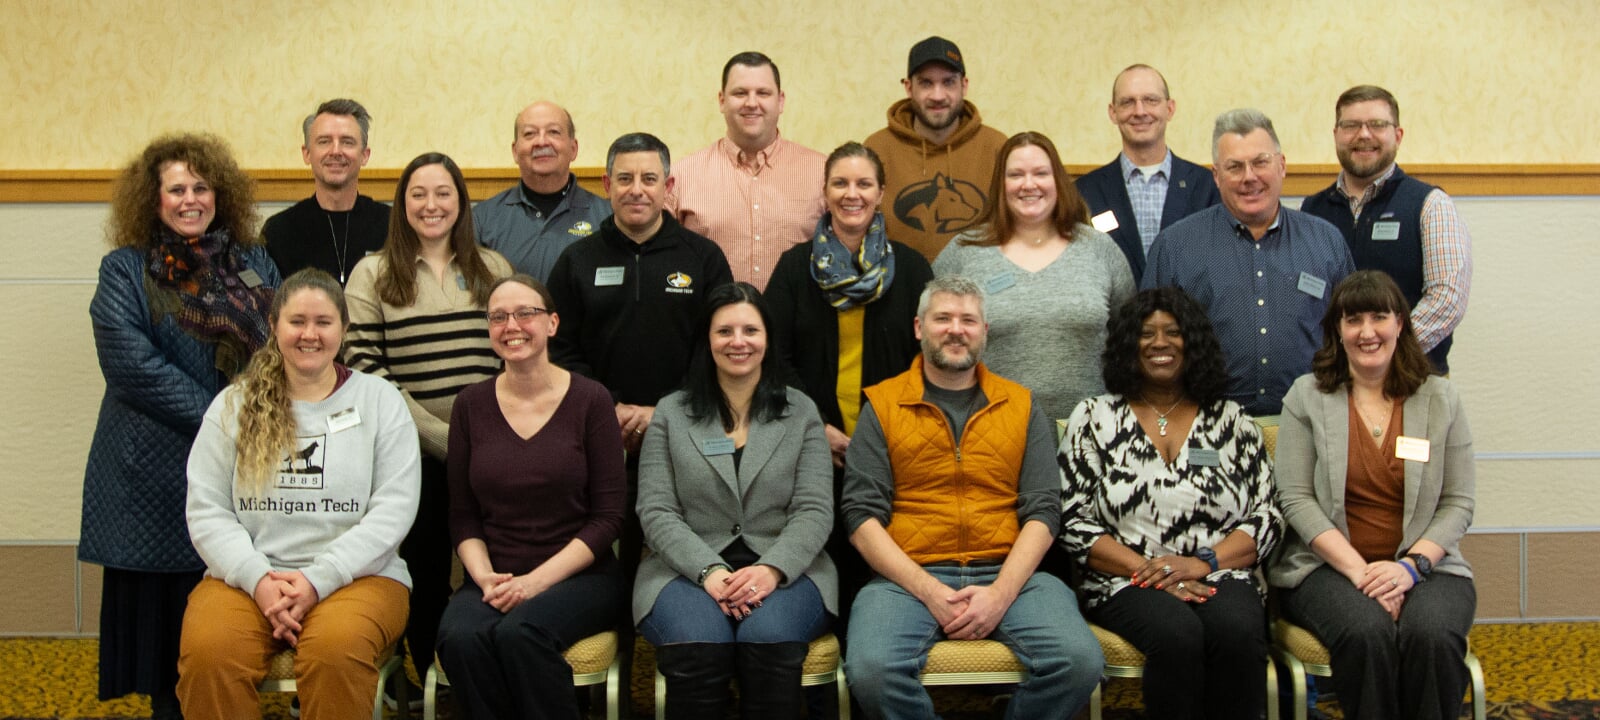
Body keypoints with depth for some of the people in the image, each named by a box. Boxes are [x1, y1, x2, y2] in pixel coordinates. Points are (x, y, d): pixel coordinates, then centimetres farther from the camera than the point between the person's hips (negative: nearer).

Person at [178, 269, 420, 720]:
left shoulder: (380, 402, 7)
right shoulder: (234, 405, 13)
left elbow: (393, 510, -2)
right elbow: (206, 512, 6)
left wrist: (318, 579, -13)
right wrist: (259, 579, -11)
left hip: (356, 576, -1)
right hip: (248, 577, 2)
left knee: (337, 649, -35)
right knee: (208, 652, -31)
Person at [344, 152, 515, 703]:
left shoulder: (493, 268, 10)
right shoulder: (373, 274, 2)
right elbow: (365, 369, -6)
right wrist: (441, 435, -12)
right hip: (413, 456, -2)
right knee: (425, 574, 7)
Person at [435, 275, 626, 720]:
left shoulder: (589, 400, -1)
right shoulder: (471, 405, 8)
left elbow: (608, 516, -4)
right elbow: (463, 516, 9)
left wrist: (537, 581, -14)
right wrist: (484, 577, -11)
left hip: (577, 576, -2)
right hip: (494, 579, 2)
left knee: (520, 633, -33)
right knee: (461, 638, -31)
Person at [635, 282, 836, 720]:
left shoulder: (801, 412, 11)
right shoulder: (671, 413, 10)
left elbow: (815, 511, 1)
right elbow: (656, 511, 1)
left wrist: (772, 569, -19)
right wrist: (710, 571, -17)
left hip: (785, 569, 0)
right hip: (689, 569, 0)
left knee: (770, 638, -34)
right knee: (697, 647, -34)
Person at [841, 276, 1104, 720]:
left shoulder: (1021, 406, 14)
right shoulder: (882, 406, 9)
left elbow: (1043, 512, 6)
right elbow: (862, 515, 0)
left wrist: (1001, 592, -11)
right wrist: (929, 592, -13)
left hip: (1008, 574, 2)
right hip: (908, 577, -2)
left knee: (1080, 662, -26)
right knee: (871, 671, -32)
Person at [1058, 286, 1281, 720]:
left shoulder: (1232, 420, 15)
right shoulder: (1095, 419, 10)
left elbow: (1266, 519, 8)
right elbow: (1074, 522, 2)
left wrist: (1203, 562, -10)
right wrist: (1147, 569, -12)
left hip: (1219, 576, 1)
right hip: (1129, 582, -1)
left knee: (1238, 632, -32)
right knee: (1178, 635, -33)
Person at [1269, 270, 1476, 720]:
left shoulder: (1439, 398, 9)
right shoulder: (1307, 396, 5)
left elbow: (1458, 503, 5)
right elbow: (1295, 499, -3)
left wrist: (1412, 565, -12)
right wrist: (1359, 571, -14)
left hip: (1423, 566, 1)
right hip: (1329, 565, -1)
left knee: (1432, 635, -31)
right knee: (1367, 633, -33)